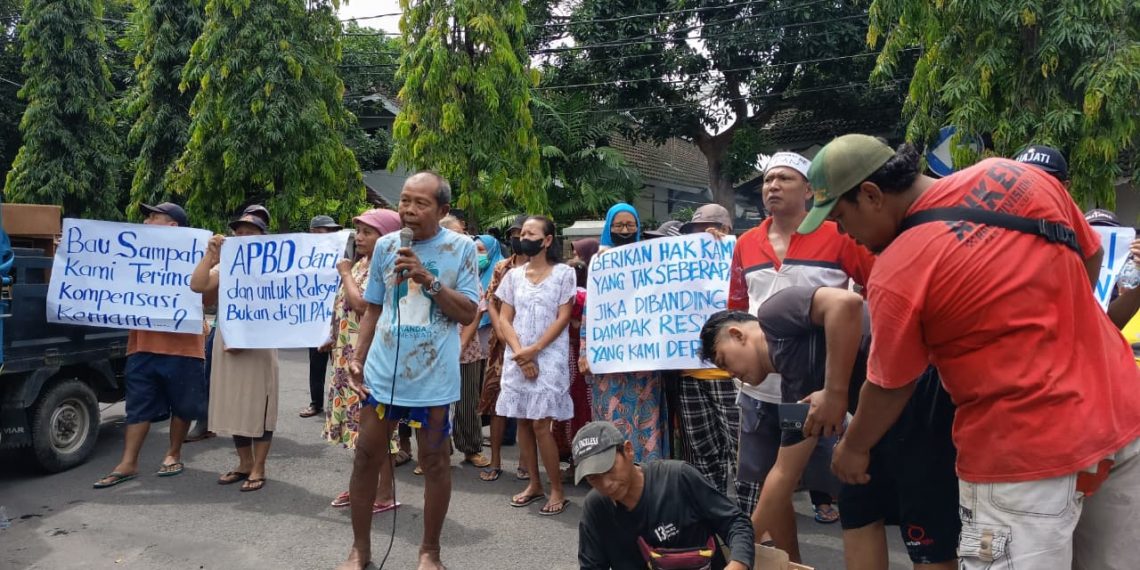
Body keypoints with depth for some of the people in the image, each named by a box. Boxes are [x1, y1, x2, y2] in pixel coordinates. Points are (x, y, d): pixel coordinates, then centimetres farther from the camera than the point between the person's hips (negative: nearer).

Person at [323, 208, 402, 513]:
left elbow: (361, 304, -24)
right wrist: (334, 339, 19)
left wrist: (346, 274, -10)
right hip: (351, 355, 9)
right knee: (359, 422, 15)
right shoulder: (360, 263, 14)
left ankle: (385, 494, 7)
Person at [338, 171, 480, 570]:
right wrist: (357, 358, 3)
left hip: (433, 376, -3)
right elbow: (373, 309, 12)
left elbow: (467, 313, -8)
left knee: (435, 462, 8)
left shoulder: (462, 248, -5)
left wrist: (428, 279, -18)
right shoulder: (386, 246, 5)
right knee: (366, 455, 9)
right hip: (382, 371, 3)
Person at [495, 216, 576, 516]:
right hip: (517, 358, 5)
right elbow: (504, 319, 6)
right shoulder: (513, 275, 11)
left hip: (550, 357, -4)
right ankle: (534, 484, 18)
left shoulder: (563, 273, 0)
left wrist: (534, 350, -14)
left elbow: (563, 318, -6)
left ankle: (557, 489, 2)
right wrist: (520, 353, -9)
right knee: (522, 421, 6)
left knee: (540, 423, -10)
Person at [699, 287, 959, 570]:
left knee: (927, 538, 0)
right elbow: (784, 472, 28)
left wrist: (835, 393, -13)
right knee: (858, 510, 19)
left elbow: (845, 303, -18)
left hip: (922, 393, -10)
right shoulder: (796, 386, 22)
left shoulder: (774, 312, 2)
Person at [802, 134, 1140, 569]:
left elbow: (890, 388, -4)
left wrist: (853, 448, 14)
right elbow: (1091, 258, 13)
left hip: (1028, 448, -8)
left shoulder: (896, 276, -17)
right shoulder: (1016, 175, 0)